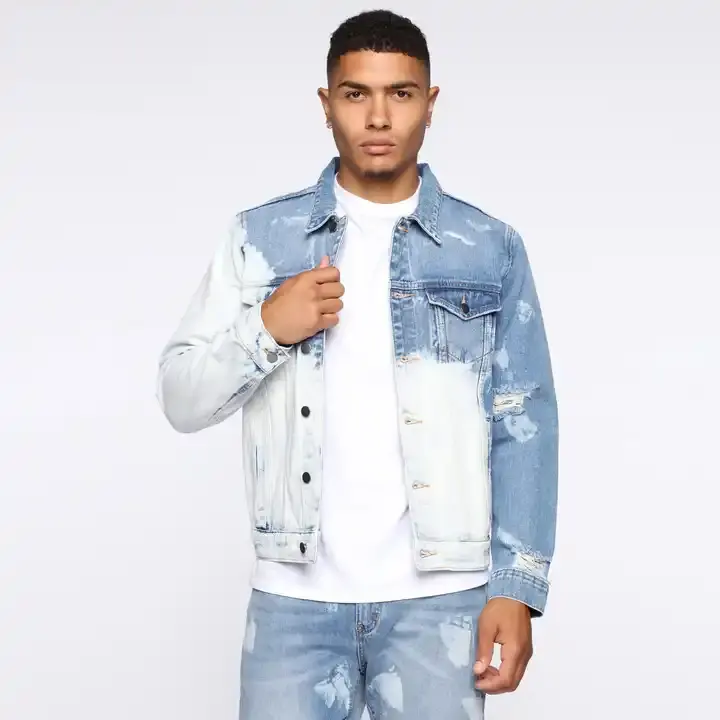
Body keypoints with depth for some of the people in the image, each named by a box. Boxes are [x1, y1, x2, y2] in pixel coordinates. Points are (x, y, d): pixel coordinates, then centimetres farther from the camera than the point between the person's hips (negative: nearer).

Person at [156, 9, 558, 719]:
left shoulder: (490, 250, 3)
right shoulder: (263, 237, 5)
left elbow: (521, 428, 2)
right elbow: (181, 400, 4)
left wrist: (517, 588, -5)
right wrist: (265, 331, -12)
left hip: (439, 597, 0)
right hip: (294, 595, 1)